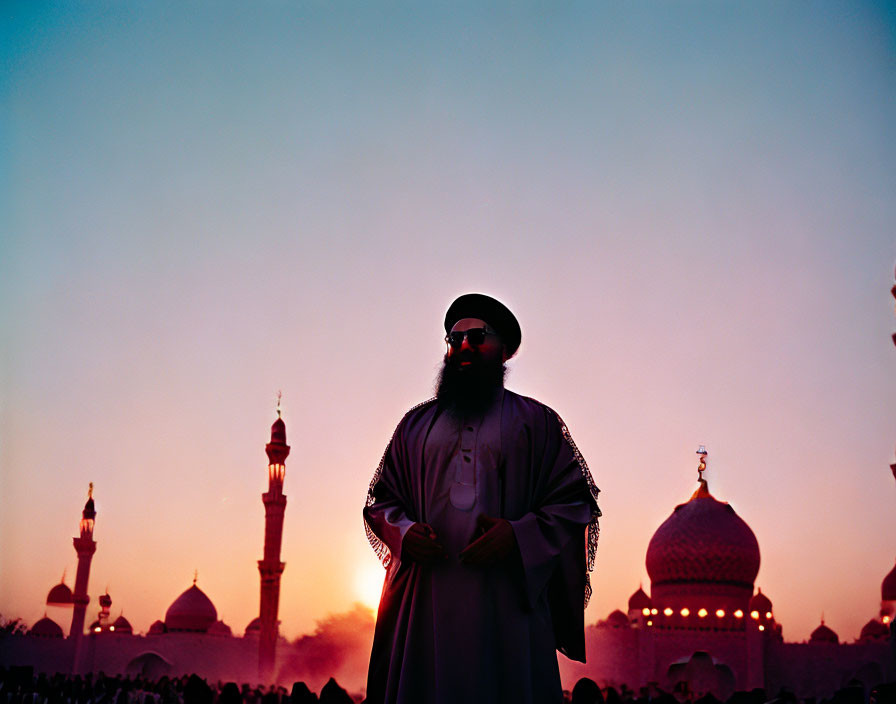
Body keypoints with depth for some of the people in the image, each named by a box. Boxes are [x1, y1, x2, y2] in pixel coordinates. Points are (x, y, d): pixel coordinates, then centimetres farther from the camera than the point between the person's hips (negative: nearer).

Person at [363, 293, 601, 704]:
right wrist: (404, 531, -3)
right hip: (426, 596, 2)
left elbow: (575, 502, 5)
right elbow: (380, 500, 19)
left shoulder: (537, 421, 11)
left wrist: (518, 534, -12)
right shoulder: (417, 424, 19)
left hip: (508, 595, -2)